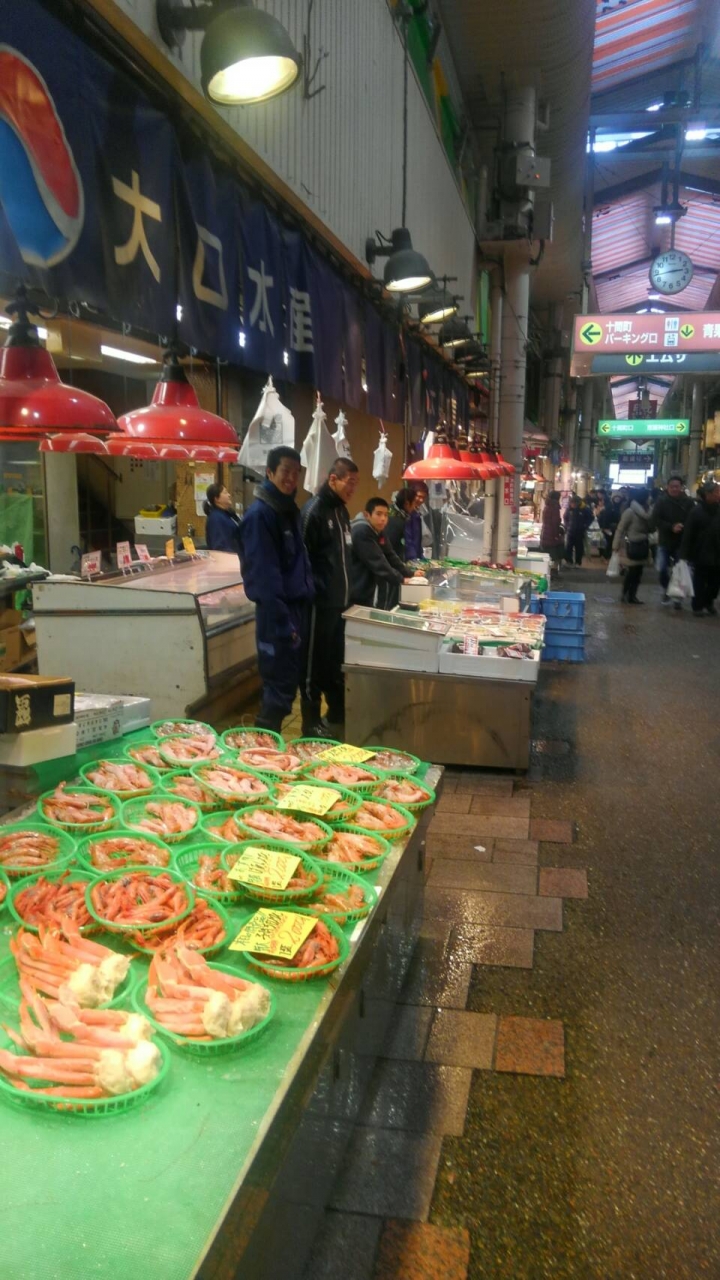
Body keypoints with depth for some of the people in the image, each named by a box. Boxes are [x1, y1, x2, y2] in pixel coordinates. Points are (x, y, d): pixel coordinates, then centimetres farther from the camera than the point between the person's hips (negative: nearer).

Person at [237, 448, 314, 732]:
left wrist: (303, 607, 15)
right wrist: (282, 622, -22)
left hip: (297, 607, 9)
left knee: (290, 683, 14)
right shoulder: (259, 514, -15)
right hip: (276, 614, -9)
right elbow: (264, 575, -20)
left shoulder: (290, 509, 12)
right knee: (279, 687, -4)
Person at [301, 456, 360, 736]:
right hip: (320, 603, -8)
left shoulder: (341, 510, 14)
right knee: (315, 665, 2)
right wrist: (314, 592, -18)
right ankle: (311, 724, 12)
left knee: (337, 662, 17)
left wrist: (345, 592, 17)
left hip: (339, 601, 9)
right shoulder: (314, 510, -13)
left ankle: (337, 717, 29)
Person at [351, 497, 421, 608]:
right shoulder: (361, 532, -20)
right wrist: (400, 579, -23)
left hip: (371, 585, 9)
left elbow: (390, 556, 12)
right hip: (359, 590, -9)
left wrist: (410, 573, 3)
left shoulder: (379, 531, 9)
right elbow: (377, 562, -24)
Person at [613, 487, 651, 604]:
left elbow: (649, 528, 10)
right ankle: (625, 594, 9)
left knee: (637, 573, 8)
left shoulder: (645, 512, 6)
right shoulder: (630, 512, -12)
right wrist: (616, 546, -10)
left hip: (642, 545, 6)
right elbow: (620, 529, -10)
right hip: (633, 546, -6)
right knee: (631, 572, -4)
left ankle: (632, 595, 15)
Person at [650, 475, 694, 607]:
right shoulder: (661, 501, -4)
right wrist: (671, 527, -20)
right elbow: (655, 521, -10)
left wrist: (682, 528, -21)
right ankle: (666, 590, 24)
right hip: (664, 541, 0)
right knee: (662, 569, -1)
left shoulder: (688, 502, -4)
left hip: (681, 543, 0)